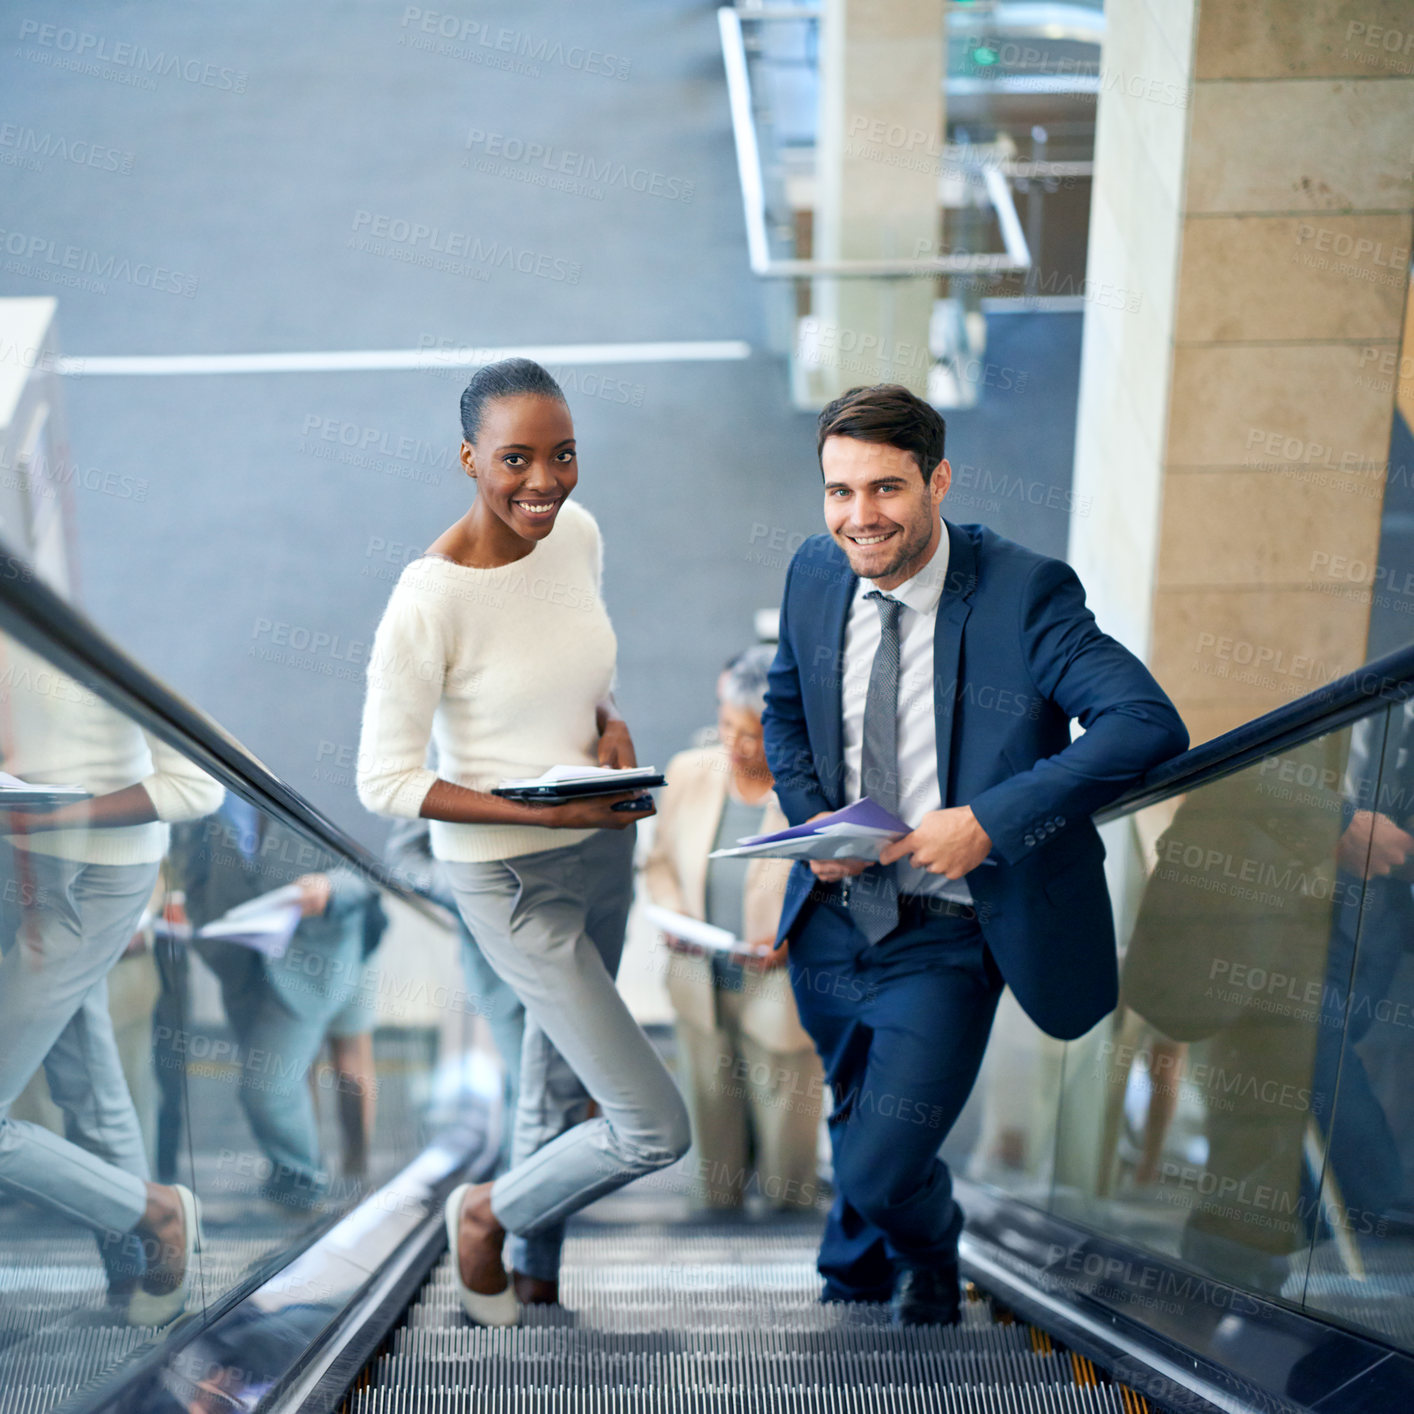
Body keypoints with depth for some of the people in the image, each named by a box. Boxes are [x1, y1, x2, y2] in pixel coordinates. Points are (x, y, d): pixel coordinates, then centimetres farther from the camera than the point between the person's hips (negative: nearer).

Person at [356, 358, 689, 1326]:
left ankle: (537, 1276, 50)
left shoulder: (578, 533, -5)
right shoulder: (429, 601, -25)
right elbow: (386, 783, -19)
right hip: (512, 880, -7)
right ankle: (487, 1214, 24)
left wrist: (610, 721, -7)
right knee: (657, 1129, -5)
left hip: (605, 848, 7)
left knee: (563, 1080, 25)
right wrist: (543, 812, -25)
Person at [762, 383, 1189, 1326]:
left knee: (882, 1172, -4)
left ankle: (930, 1259, 35)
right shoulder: (817, 574, -4)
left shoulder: (1026, 594, -21)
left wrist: (989, 820, -33)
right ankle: (853, 1281, 59)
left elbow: (1149, 725, -29)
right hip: (832, 918, 5)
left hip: (945, 938, -5)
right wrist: (811, 816, -6)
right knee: (854, 1128, 26)